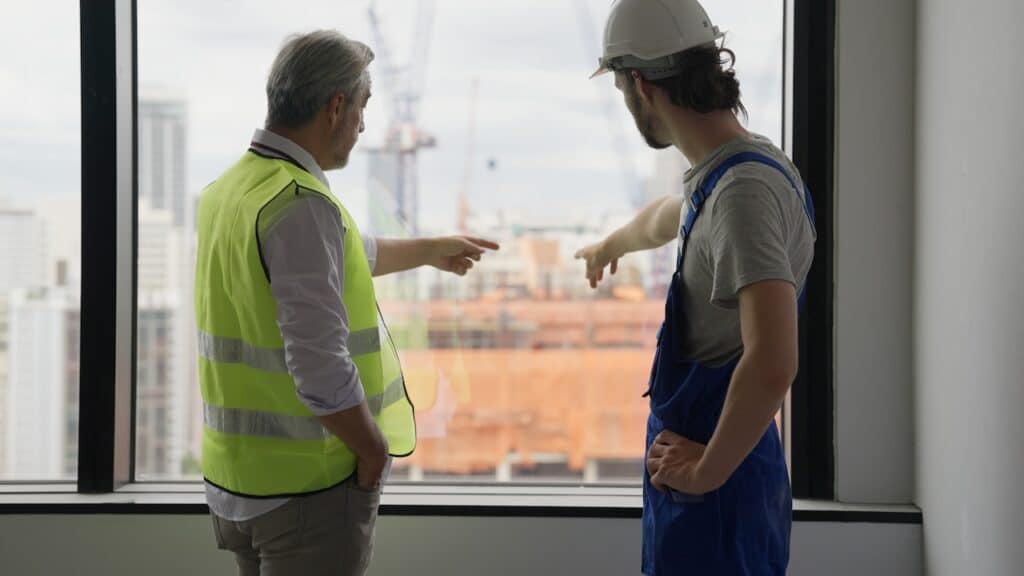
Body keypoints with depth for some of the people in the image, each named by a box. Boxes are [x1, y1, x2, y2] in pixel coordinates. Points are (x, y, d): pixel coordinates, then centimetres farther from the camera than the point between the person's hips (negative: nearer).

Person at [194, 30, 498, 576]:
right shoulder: (301, 204, -22)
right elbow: (321, 370, -28)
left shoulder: (231, 189, 7)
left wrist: (431, 250, 38)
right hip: (306, 486, -9)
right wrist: (375, 450, -11)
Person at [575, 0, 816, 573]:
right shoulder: (720, 173, 8)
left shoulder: (744, 188, -23)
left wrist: (707, 469, -20)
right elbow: (666, 218, 34)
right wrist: (611, 245, 53)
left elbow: (772, 365, -33)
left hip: (716, 483, -9)